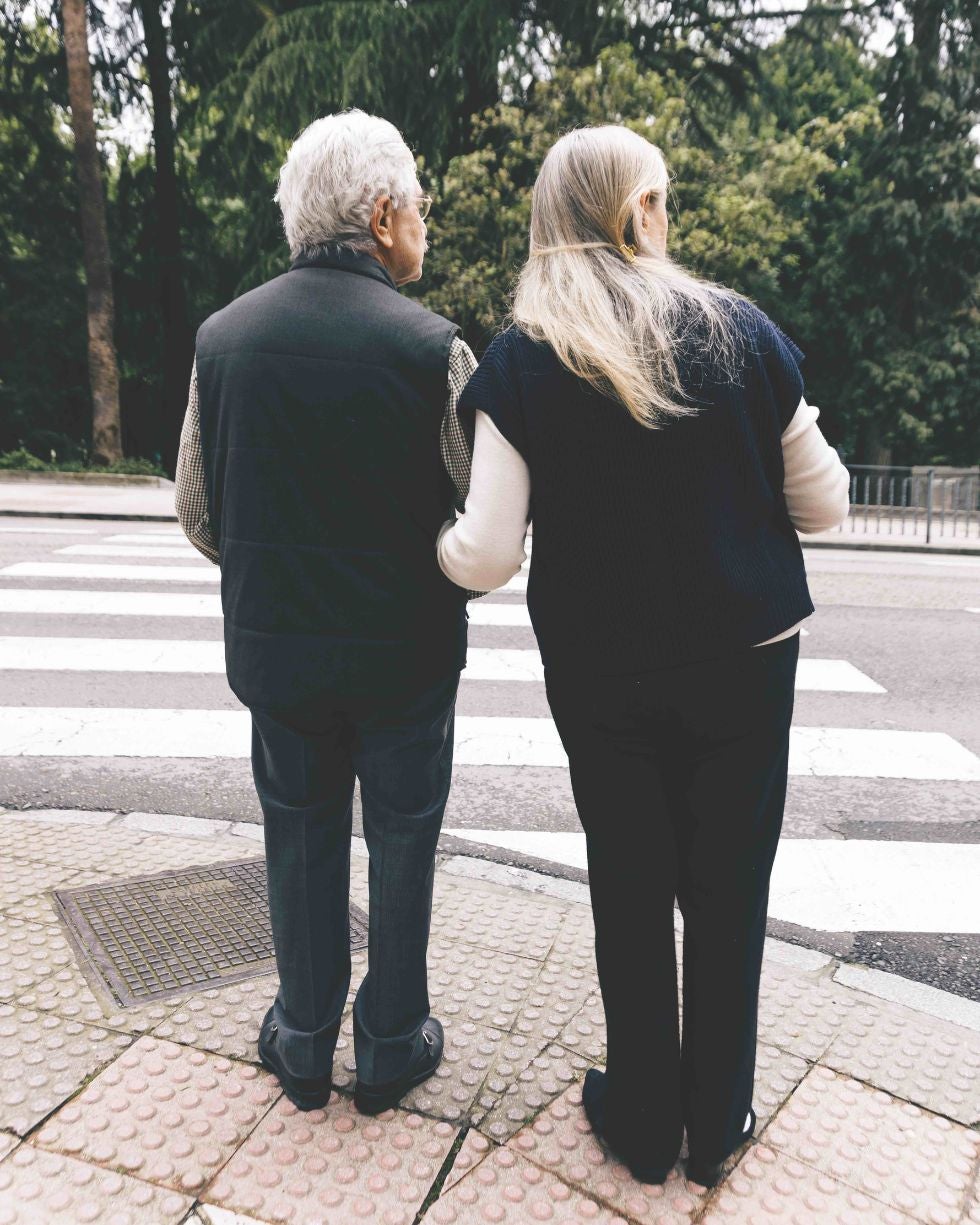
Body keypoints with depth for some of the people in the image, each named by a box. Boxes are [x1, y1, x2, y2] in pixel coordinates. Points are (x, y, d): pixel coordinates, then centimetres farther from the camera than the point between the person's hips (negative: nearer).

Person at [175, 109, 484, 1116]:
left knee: (300, 836, 19)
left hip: (271, 643, 3)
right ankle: (392, 1045, 30)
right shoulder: (431, 345, -14)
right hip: (405, 645, -3)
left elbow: (197, 510, 3)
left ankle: (304, 1042, 33)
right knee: (400, 842, 14)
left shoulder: (223, 334, -3)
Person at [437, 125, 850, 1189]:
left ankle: (643, 1119, 33)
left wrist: (436, 538, 10)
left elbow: (488, 556, -12)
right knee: (727, 889, 14)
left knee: (629, 889, 15)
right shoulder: (741, 331, -5)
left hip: (600, 670, 0)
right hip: (746, 660, 1)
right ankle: (717, 1123, 32)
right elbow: (821, 505, 2)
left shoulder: (520, 361, -7)